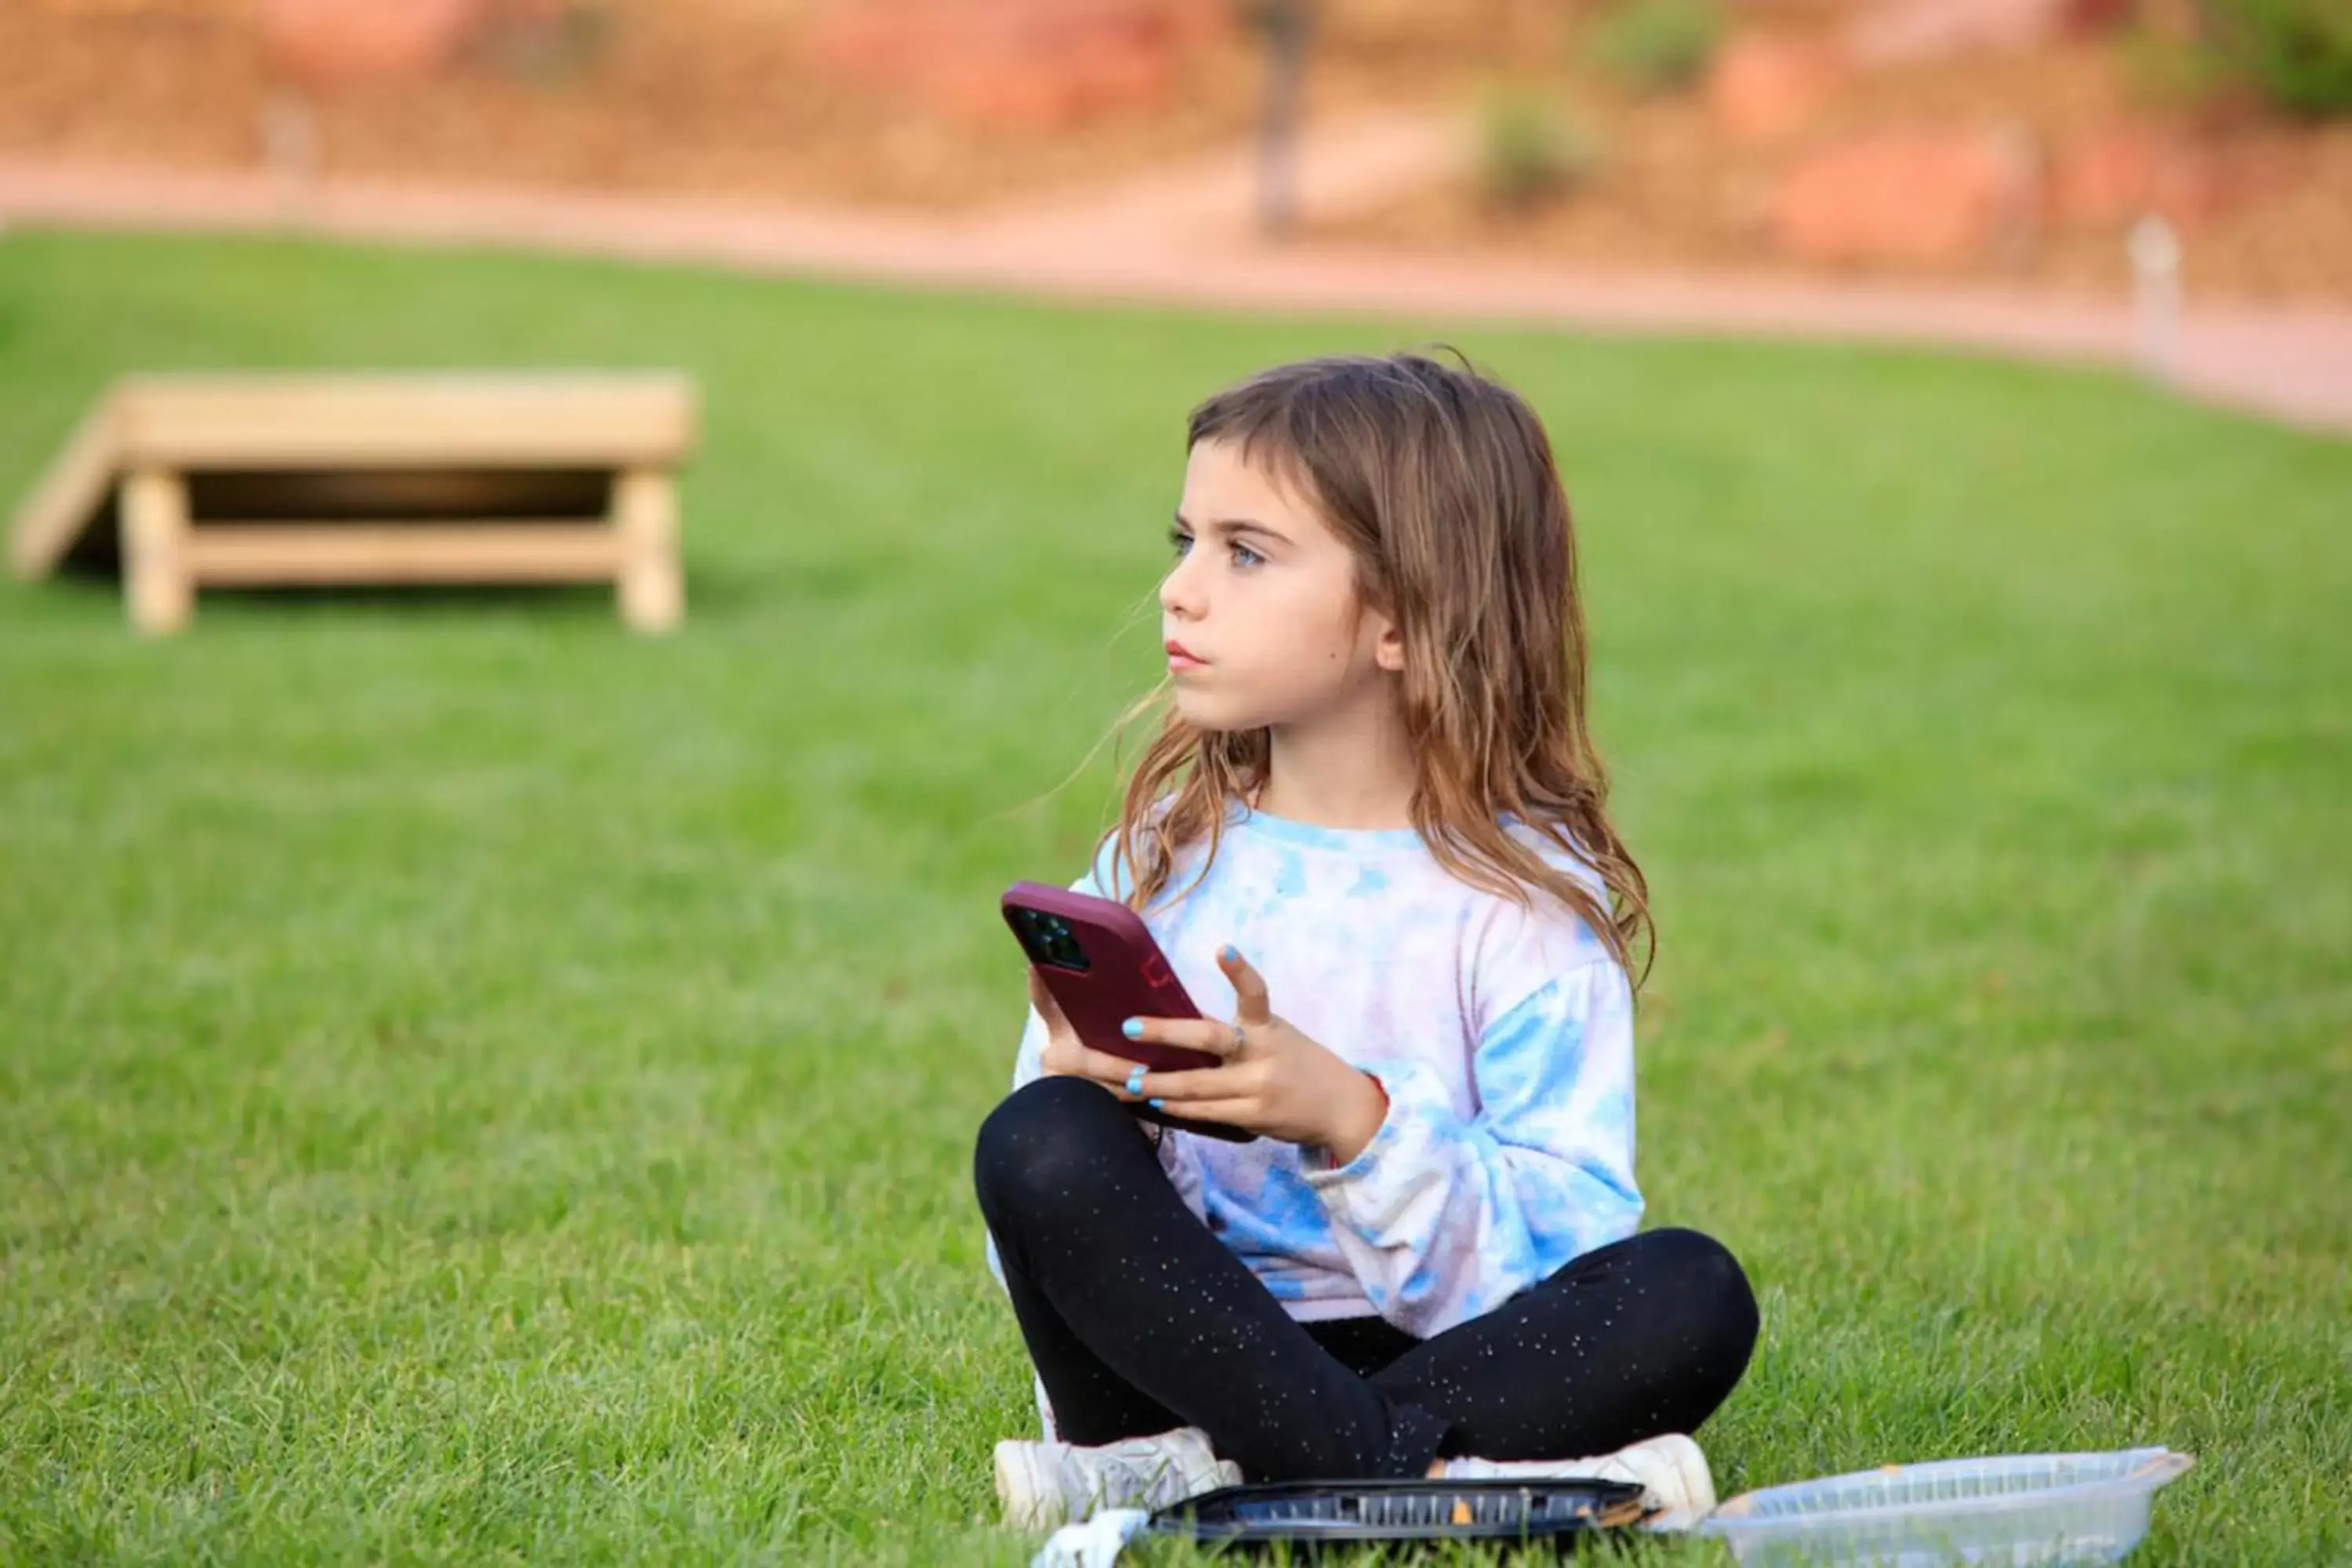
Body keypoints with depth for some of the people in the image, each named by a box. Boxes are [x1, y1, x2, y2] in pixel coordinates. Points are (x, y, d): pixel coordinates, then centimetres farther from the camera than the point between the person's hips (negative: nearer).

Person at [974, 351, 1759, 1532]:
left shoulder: (1528, 894, -3)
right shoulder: (1161, 856, 6)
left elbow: (1564, 1246, -11)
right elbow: (1037, 1211, 5)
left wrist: (1353, 1119, -24)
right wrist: (1082, 1084, -18)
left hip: (1423, 1354, -1)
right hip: (1190, 1339, 1)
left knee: (1691, 1295, -27)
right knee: (1041, 1140, -26)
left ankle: (1205, 1471, -28)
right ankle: (1426, 1482, -28)